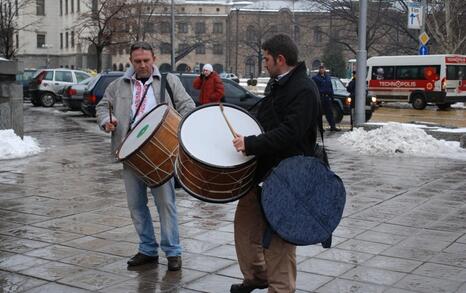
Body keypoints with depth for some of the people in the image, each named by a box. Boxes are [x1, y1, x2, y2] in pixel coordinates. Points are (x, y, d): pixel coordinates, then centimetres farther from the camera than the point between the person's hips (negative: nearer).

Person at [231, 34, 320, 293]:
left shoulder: (304, 90, -17)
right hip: (265, 167, 10)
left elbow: (289, 133, -27)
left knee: (279, 235, -3)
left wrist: (251, 144, -27)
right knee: (246, 217, 14)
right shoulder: (278, 84, 15)